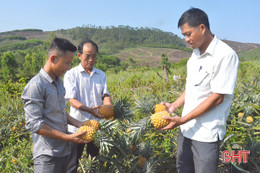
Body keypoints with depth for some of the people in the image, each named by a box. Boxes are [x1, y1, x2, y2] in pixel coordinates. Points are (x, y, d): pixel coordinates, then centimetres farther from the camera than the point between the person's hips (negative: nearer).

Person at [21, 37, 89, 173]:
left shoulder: (58, 82, 9)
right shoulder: (35, 86, -17)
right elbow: (34, 124, -20)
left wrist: (77, 124, 4)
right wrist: (69, 137, -20)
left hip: (64, 151, 8)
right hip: (47, 157, -8)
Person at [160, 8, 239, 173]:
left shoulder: (225, 55, -17)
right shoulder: (196, 54, 9)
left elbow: (217, 97, -19)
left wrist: (183, 120, -19)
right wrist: (173, 106, 4)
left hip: (206, 134, -7)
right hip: (187, 128, 8)